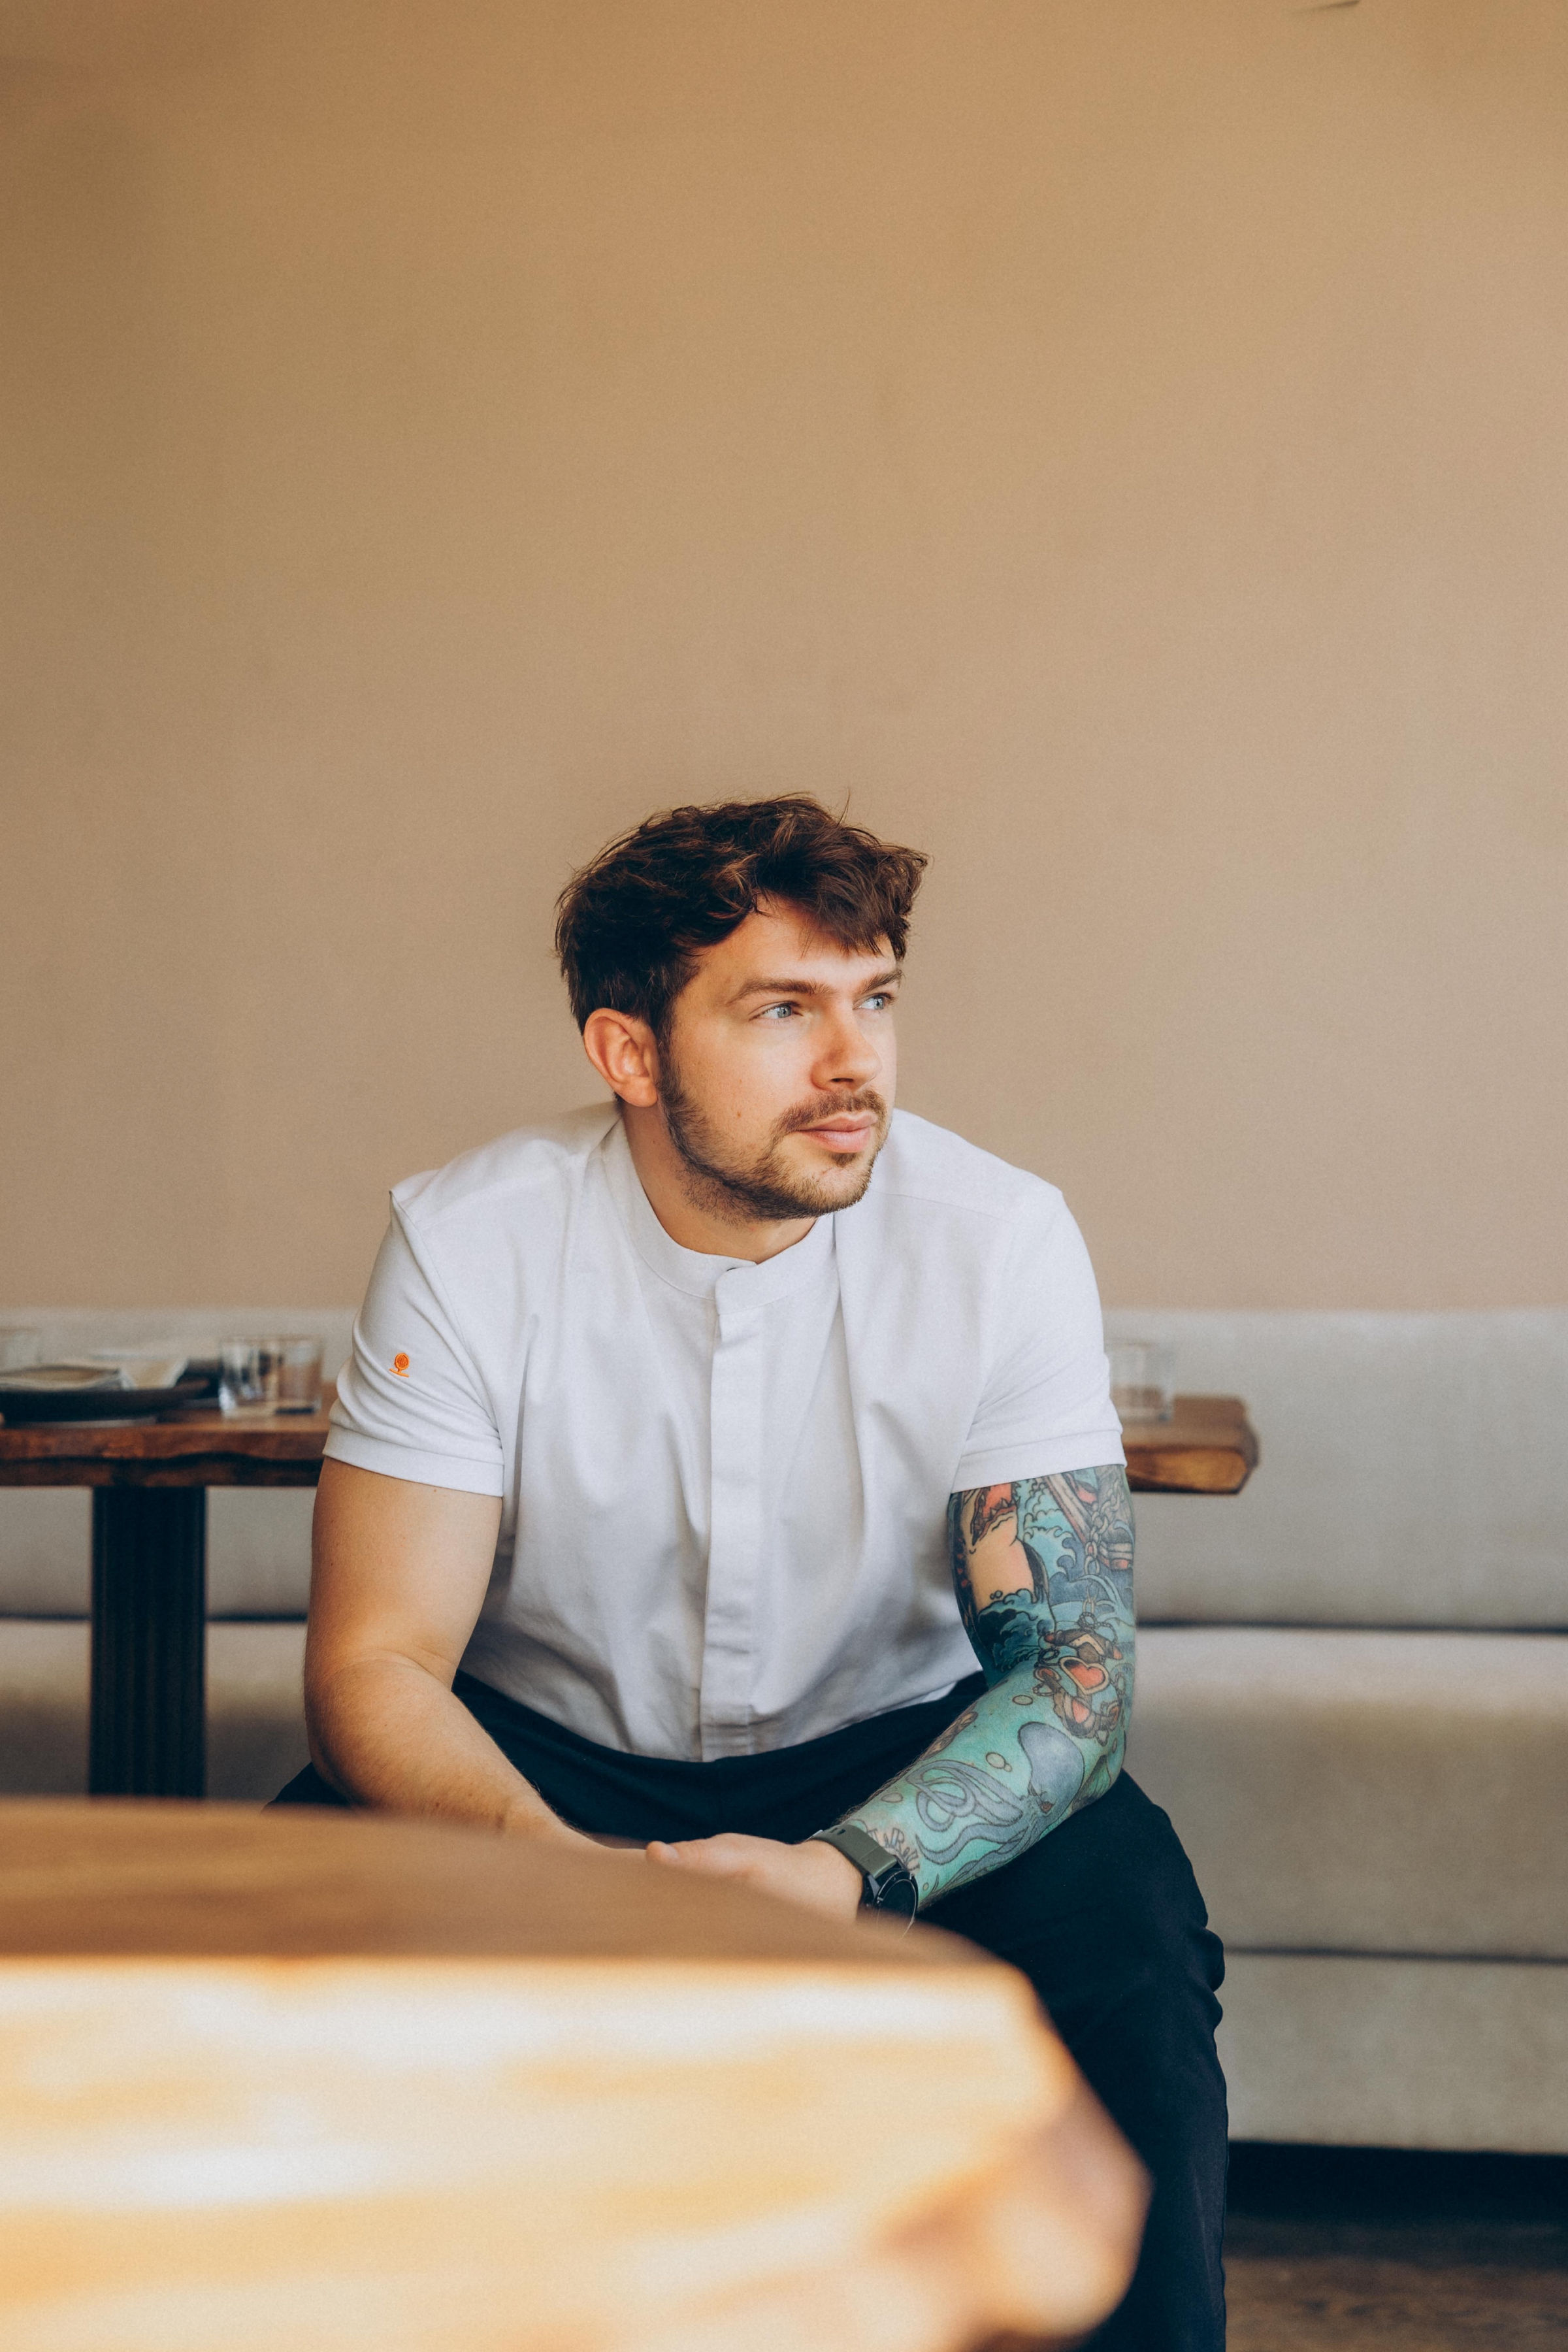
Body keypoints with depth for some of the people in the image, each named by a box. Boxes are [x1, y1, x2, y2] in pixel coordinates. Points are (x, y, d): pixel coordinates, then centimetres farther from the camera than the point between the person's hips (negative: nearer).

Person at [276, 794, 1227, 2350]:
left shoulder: (1001, 1242, -14)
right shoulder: (468, 1243, -15)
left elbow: (1076, 1661, -17)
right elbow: (376, 1663, -17)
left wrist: (844, 1875, -37)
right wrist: (557, 1872, -39)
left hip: (895, 1762, 0)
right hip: (541, 1756, 0)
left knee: (1127, 1958, -29)